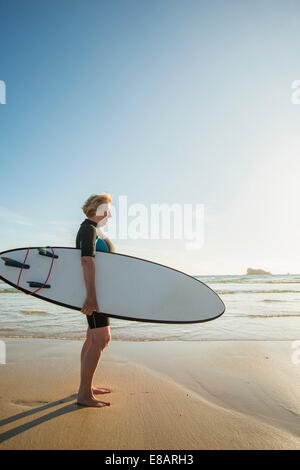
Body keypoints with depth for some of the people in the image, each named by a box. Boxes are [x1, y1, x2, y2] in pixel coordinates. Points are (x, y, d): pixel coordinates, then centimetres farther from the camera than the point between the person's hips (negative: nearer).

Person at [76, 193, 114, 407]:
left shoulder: (93, 231, 19)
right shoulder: (88, 229, -12)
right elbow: (87, 261, -25)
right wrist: (91, 296, -33)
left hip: (98, 289, 10)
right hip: (94, 288, -10)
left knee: (94, 338, 13)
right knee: (102, 339, -11)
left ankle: (86, 386, 22)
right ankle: (84, 394, -5)